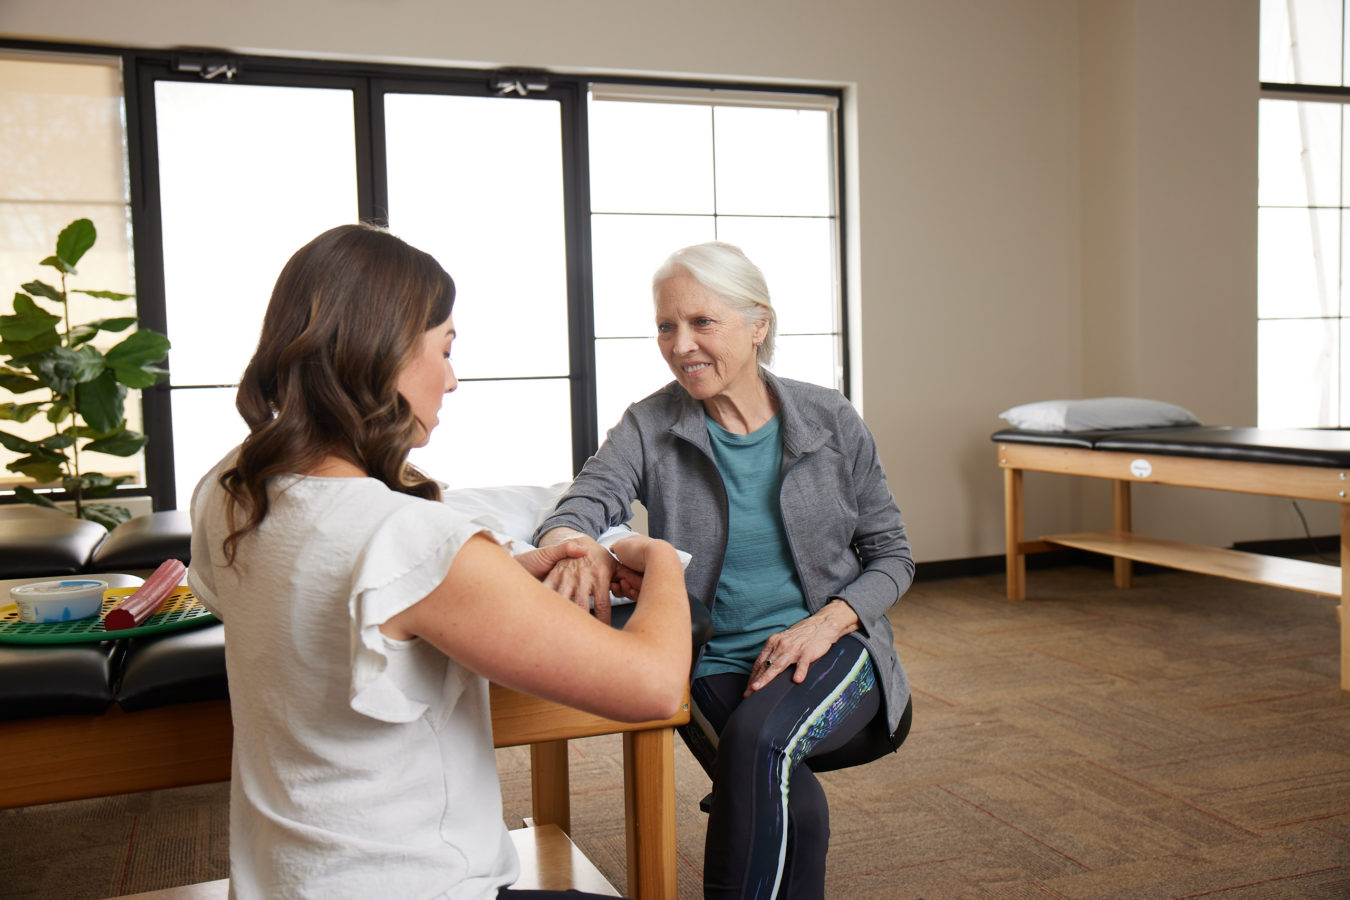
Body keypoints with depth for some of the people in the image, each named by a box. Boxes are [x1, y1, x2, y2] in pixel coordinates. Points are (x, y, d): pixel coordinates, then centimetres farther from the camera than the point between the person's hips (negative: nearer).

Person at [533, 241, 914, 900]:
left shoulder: (830, 423, 1)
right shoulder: (649, 428, 0)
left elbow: (891, 555, 6)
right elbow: (579, 506, -16)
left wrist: (826, 623, -12)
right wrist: (575, 546, -41)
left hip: (833, 651, 0)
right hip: (712, 666, 0)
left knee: (757, 740, -32)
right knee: (790, 803, -28)